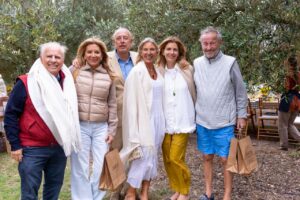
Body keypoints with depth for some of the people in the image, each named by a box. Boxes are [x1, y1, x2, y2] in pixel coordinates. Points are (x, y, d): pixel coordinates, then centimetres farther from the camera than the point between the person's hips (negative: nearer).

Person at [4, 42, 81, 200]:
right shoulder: (26, 83, -10)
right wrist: (15, 145, -10)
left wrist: (69, 140, 13)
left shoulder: (67, 83, 6)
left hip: (60, 147, 5)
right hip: (32, 148, -4)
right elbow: (10, 115, -7)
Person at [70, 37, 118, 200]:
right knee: (80, 168, 5)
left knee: (101, 168, 7)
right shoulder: (74, 71, 1)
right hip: (79, 126, -2)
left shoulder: (108, 76, 6)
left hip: (101, 127, 2)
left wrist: (112, 129, 6)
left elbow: (112, 104, 10)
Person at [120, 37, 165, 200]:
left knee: (152, 156, 9)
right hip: (143, 120, -7)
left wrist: (160, 120, 11)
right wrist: (135, 125, -17)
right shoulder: (136, 72, -10)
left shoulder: (158, 72, 10)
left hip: (157, 119, 7)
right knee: (143, 156, -5)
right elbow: (132, 100, -13)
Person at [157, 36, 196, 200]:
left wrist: (192, 113, 7)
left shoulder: (187, 69, 0)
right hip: (165, 122, 3)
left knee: (176, 158, -5)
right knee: (167, 159, 8)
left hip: (182, 122, -2)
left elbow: (193, 94, 9)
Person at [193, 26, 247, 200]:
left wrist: (242, 115, -1)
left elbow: (241, 92, 0)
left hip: (224, 122, -3)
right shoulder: (196, 63, 3)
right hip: (202, 121, 3)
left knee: (226, 159, 6)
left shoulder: (230, 63, -6)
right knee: (207, 157, 14)